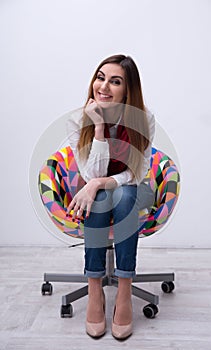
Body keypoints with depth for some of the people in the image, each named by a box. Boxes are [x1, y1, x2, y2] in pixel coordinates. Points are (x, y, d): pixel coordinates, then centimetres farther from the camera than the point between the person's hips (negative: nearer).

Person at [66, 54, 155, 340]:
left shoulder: (143, 119, -17)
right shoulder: (78, 121, -16)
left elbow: (137, 174, -15)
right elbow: (93, 174, -22)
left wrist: (99, 182, -31)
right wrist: (98, 125, -31)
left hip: (132, 192, 0)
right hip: (96, 195, 1)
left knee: (122, 195, -34)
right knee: (100, 197, -33)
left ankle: (124, 292, -27)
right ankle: (94, 290, -24)